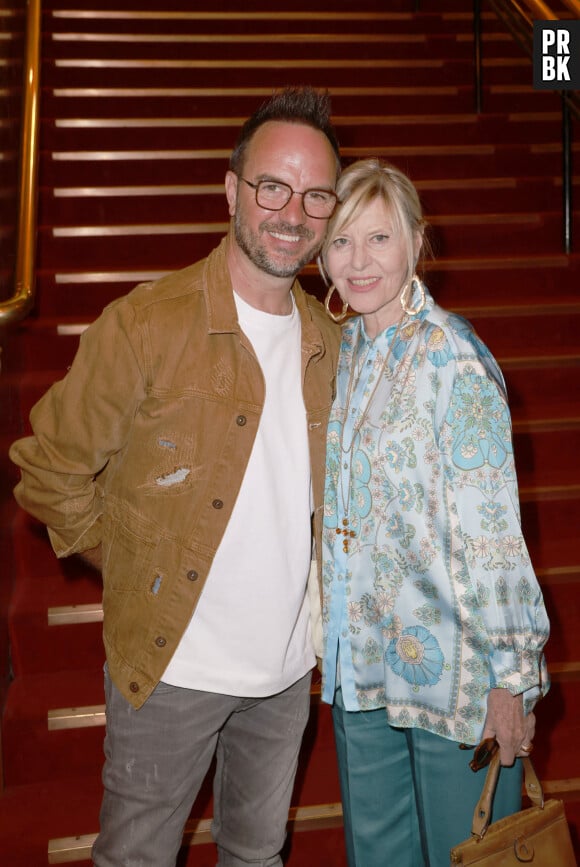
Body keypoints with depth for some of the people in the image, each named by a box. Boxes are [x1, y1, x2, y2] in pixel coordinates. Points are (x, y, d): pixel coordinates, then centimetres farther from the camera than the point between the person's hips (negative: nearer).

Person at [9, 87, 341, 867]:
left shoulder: (328, 343, 2)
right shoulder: (145, 324, -17)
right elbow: (50, 470, -10)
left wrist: (297, 568, 9)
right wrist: (131, 566, -6)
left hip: (288, 664, 5)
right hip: (171, 665, -4)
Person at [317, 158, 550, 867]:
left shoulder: (452, 357, -18)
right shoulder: (341, 349, 4)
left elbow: (491, 529, -18)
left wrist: (508, 677, -16)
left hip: (452, 668, -6)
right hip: (362, 662, 7)